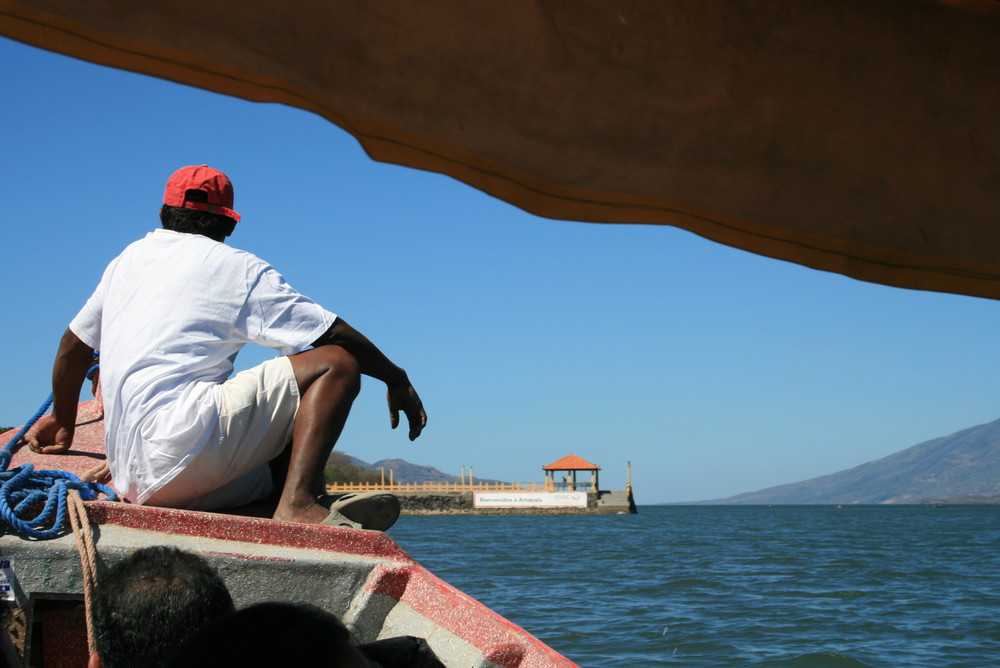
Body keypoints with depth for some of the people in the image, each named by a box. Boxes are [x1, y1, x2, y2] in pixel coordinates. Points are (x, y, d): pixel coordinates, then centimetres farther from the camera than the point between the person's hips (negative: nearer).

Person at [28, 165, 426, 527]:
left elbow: (73, 347, 31)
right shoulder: (237, 268, 5)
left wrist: (63, 421, 45)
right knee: (336, 364, -7)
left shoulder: (129, 259, 23)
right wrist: (396, 379, 16)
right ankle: (297, 503, -24)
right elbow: (334, 334, 3)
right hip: (181, 444, -8)